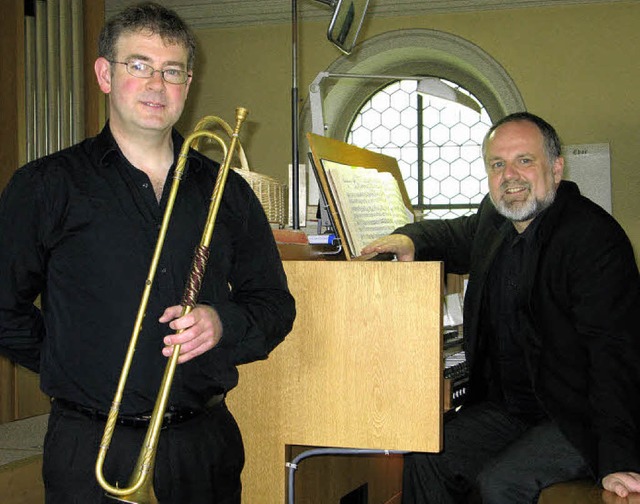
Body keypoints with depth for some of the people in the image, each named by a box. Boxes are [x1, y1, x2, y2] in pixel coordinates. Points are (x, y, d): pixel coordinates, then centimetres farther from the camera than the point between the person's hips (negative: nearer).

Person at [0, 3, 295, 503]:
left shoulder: (226, 192, 9)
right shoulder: (46, 186, 0)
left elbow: (276, 304, 9)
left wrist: (223, 324, -9)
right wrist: (71, 368, 0)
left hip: (206, 443, 3)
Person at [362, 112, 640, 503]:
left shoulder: (595, 237, -20)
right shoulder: (495, 220, 5)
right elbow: (455, 235, 31)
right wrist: (408, 239, 5)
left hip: (575, 419, -7)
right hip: (506, 407, 8)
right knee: (425, 462, -6)